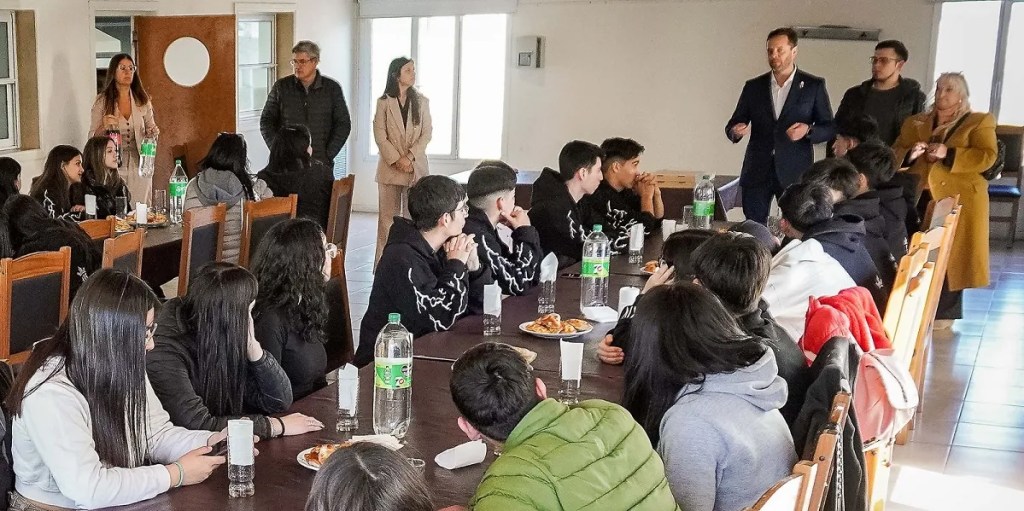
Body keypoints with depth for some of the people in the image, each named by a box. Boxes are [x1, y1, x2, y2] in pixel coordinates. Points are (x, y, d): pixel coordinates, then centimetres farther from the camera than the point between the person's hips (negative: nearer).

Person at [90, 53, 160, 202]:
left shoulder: (142, 100, 8)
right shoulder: (102, 101, 1)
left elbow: (150, 129, 17)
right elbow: (93, 137, 2)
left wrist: (153, 132, -5)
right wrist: (103, 127, -18)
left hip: (139, 165, 2)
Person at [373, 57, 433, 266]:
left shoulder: (421, 101, 6)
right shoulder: (384, 102, 2)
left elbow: (427, 133, 1)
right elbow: (380, 135, -2)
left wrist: (409, 157, -10)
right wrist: (396, 160, -12)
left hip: (416, 167, 1)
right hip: (390, 167, -1)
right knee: (388, 217, 3)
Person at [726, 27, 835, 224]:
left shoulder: (814, 86, 5)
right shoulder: (753, 87, 12)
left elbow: (830, 128, 6)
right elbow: (733, 125, 13)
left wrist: (808, 130, -15)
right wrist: (735, 131, -11)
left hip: (795, 173, -2)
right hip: (757, 173, 2)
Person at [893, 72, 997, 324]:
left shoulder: (980, 122, 5)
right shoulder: (915, 123, 18)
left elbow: (987, 157, -7)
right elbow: (894, 154, 14)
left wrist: (948, 155, -17)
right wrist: (909, 154, -8)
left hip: (957, 200, -3)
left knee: (950, 255, -2)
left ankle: (945, 312, 8)